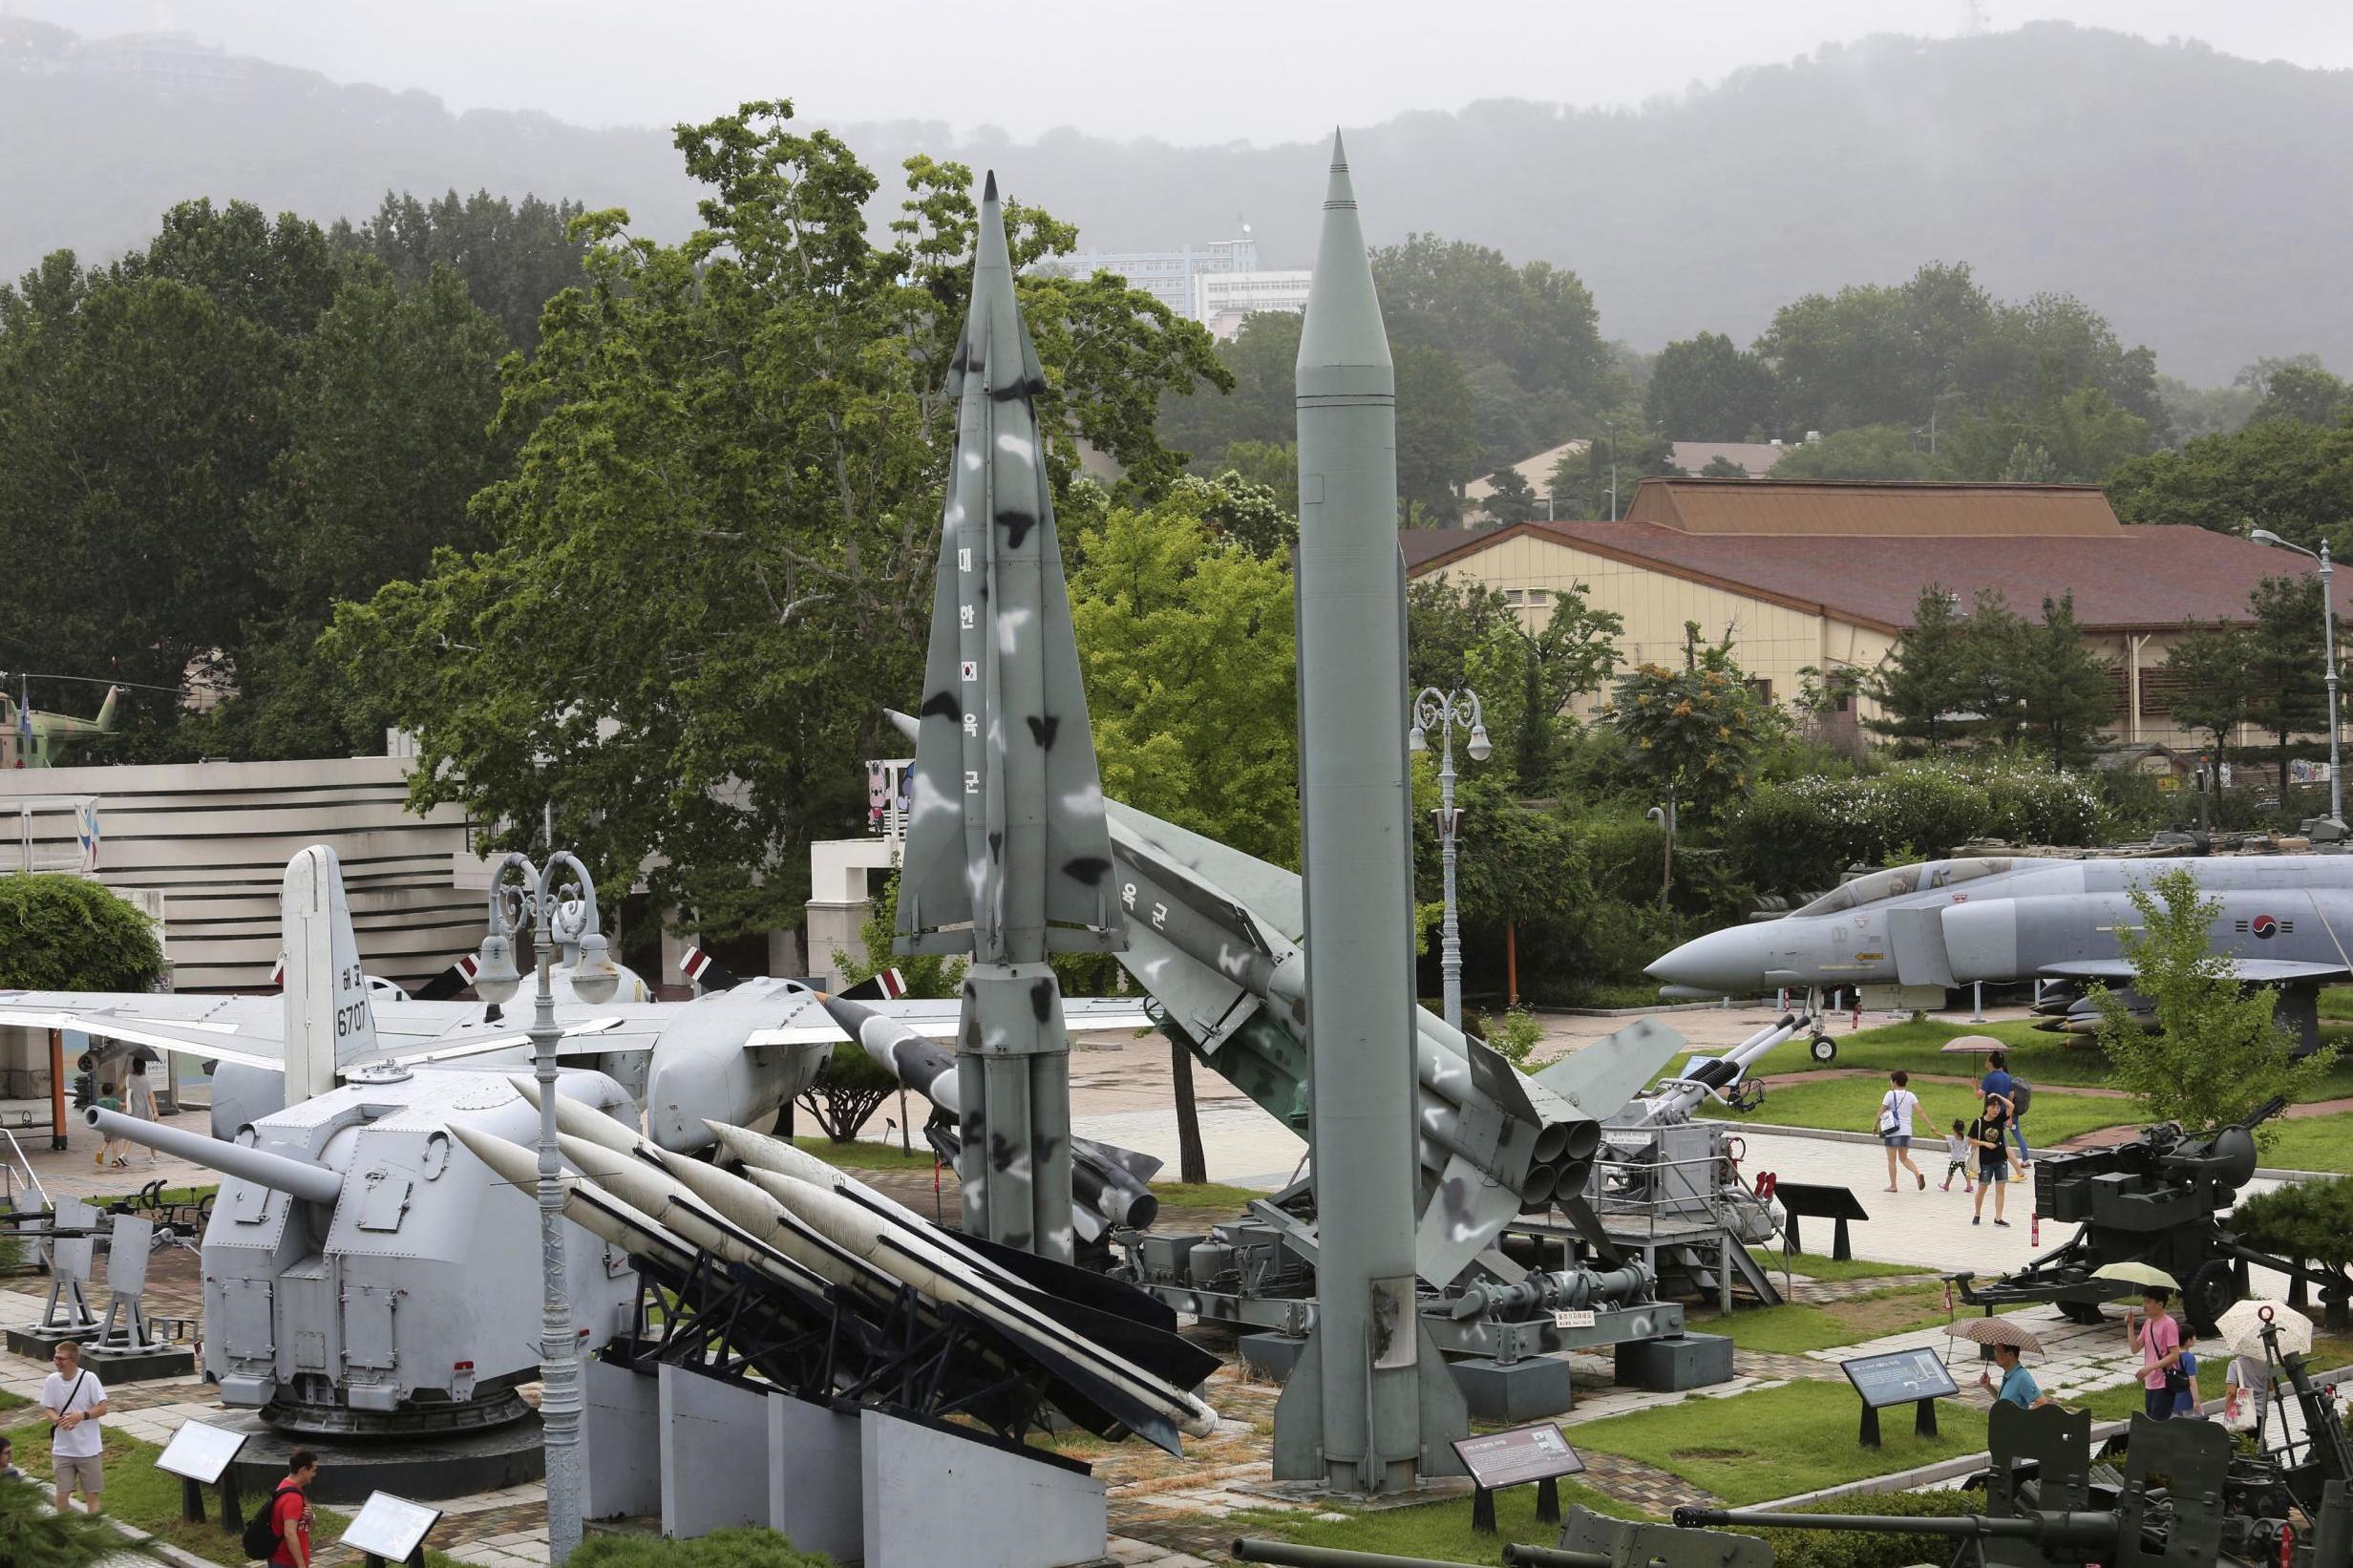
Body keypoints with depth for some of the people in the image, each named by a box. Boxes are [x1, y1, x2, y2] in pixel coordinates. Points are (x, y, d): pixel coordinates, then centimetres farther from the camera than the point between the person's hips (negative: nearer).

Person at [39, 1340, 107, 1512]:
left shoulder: (89, 1379, -14)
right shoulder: (51, 1381, -6)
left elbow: (102, 1408, -10)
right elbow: (49, 1409, 2)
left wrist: (81, 1416, -26)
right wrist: (59, 1420, -20)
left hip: (88, 1448, -2)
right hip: (63, 1448, 2)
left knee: (91, 1493, 7)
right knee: (62, 1493, 5)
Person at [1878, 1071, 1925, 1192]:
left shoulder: (1890, 1094, -7)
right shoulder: (1911, 1095, 5)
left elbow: (1881, 1111, -6)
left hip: (1893, 1131, -5)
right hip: (1907, 1131, 5)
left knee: (1891, 1160, 6)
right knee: (1904, 1158, 17)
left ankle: (1893, 1185, 8)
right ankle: (1918, 1174, -7)